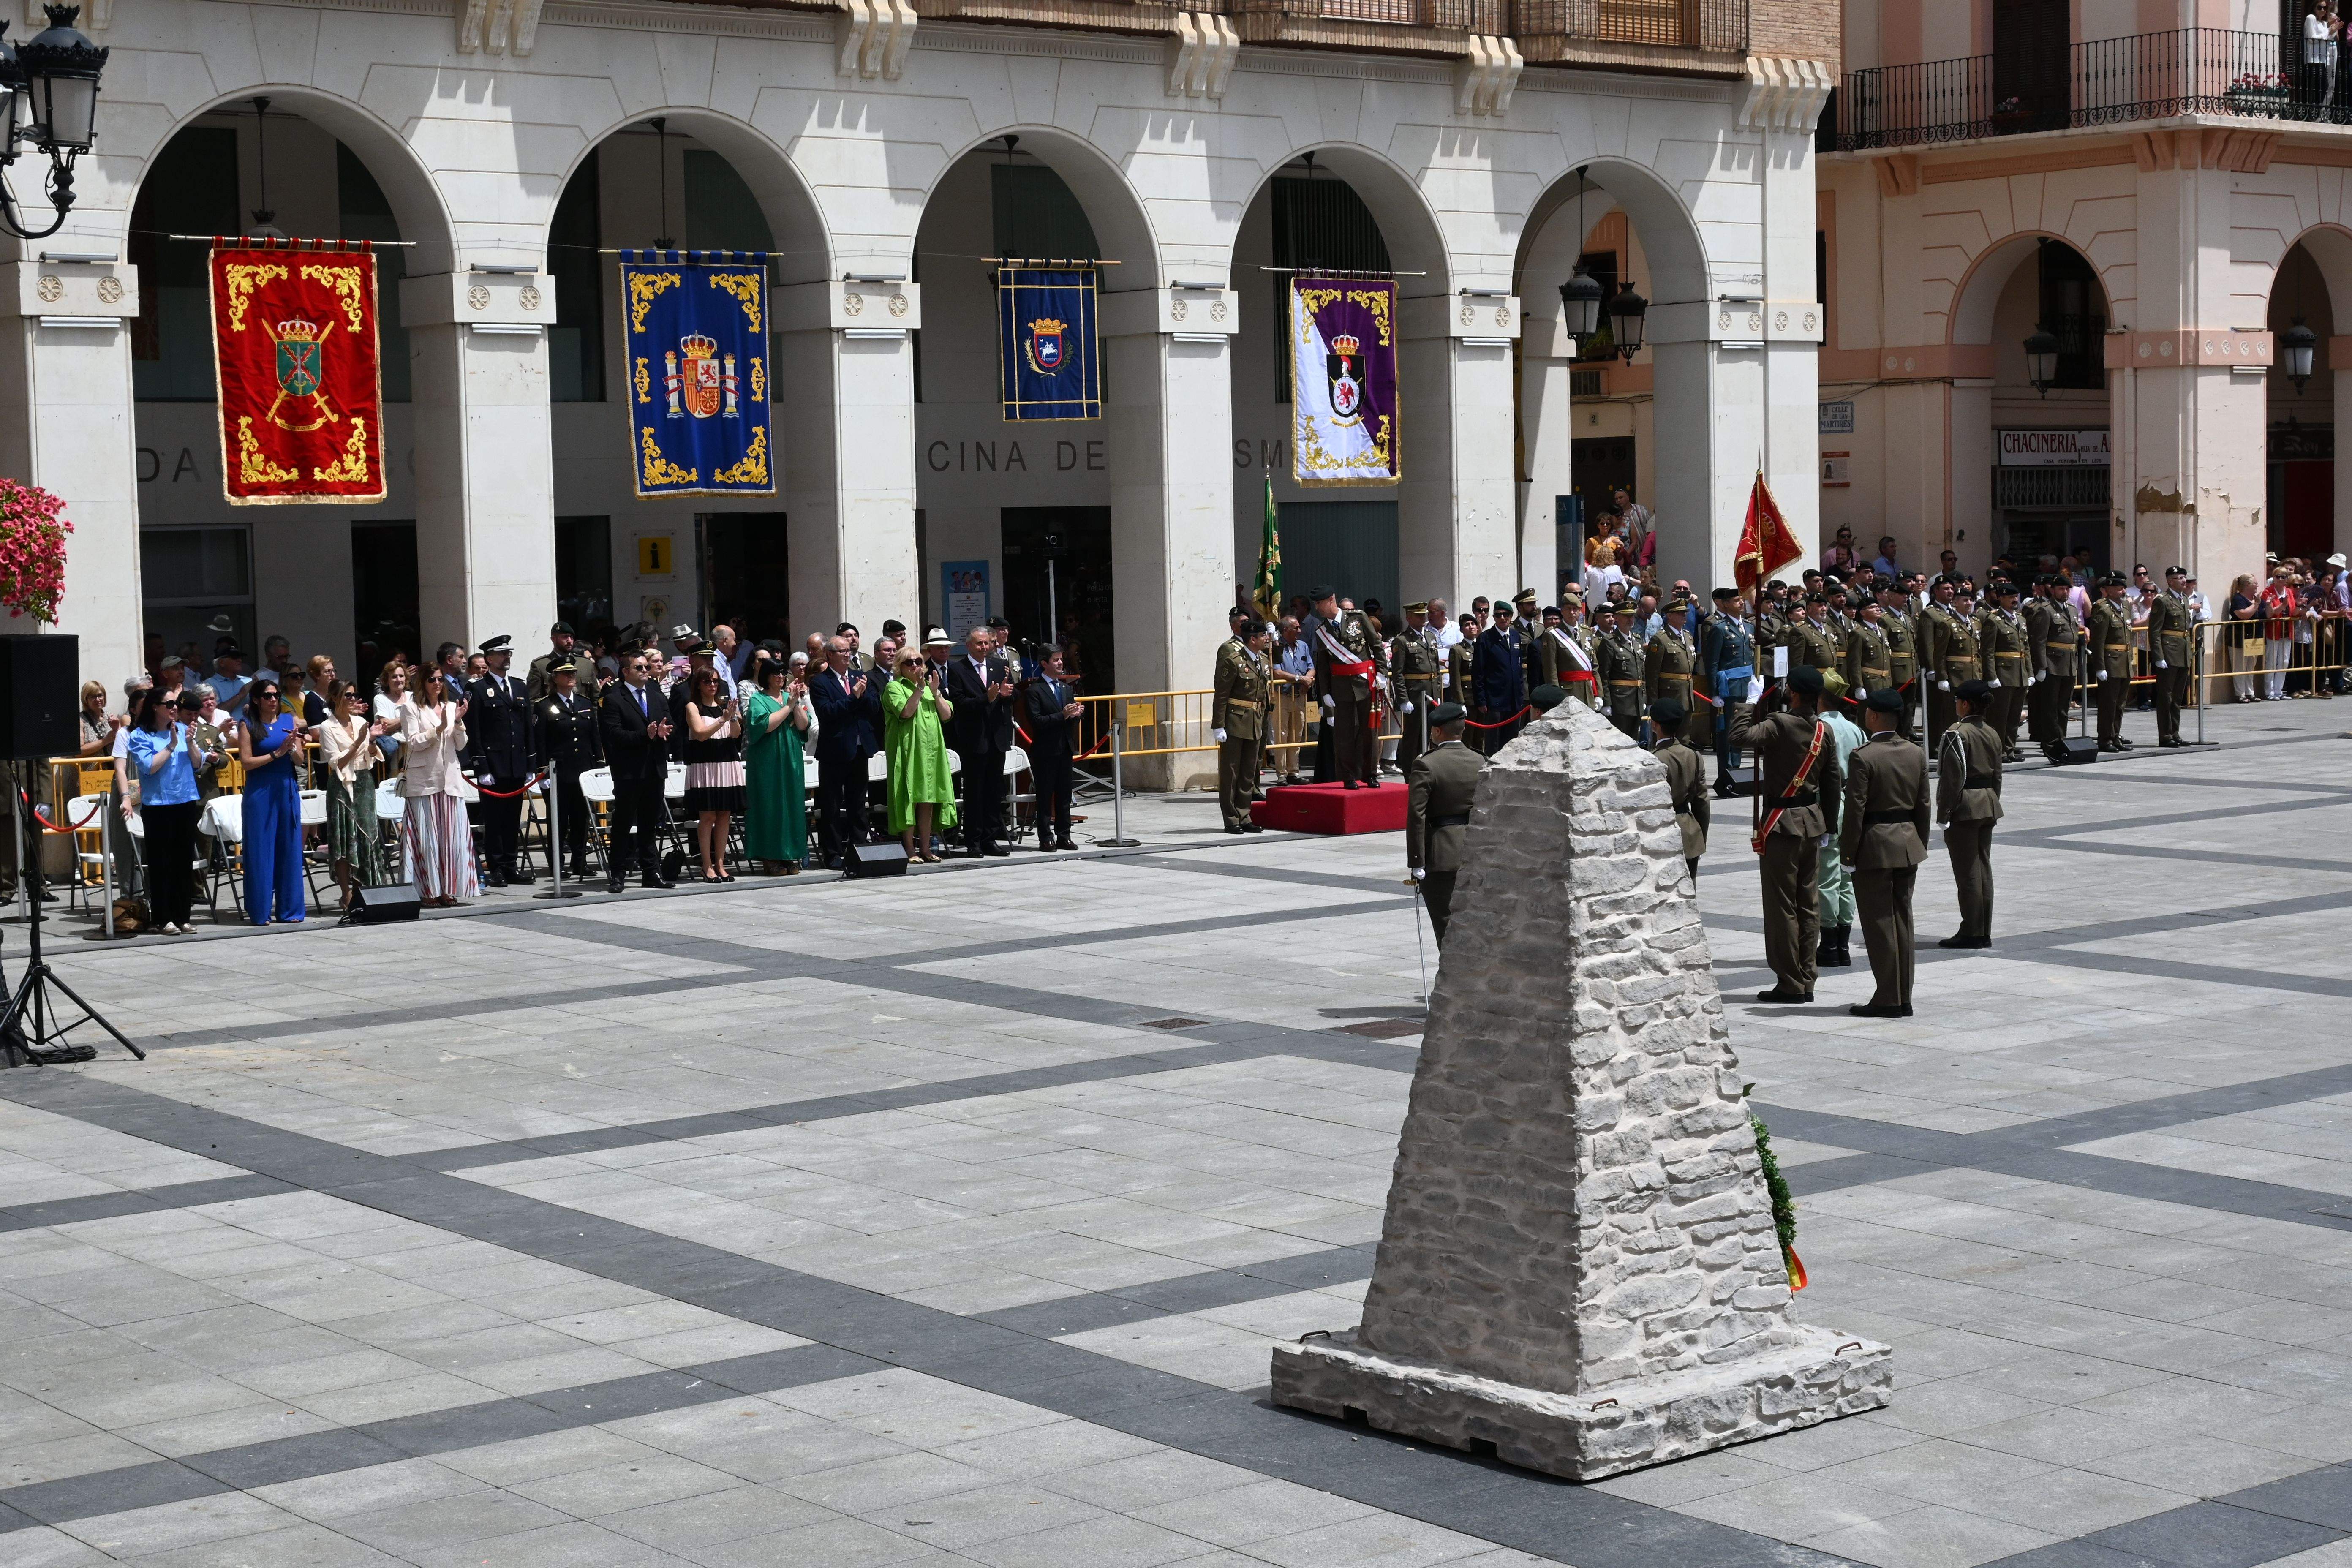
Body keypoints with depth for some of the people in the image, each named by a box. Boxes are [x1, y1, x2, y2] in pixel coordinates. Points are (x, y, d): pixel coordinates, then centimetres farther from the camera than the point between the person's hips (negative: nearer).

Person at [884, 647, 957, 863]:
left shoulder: (930, 685, 18)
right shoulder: (894, 687, 0)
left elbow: (947, 714, 8)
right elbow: (906, 712, -16)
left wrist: (936, 692, -4)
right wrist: (919, 689, -16)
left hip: (931, 748, 6)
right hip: (907, 749, -6)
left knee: (928, 800, 6)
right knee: (909, 797, -7)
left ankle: (925, 848, 11)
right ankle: (910, 850, -6)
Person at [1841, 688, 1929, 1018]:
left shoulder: (1863, 757, -15)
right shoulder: (1916, 755, 5)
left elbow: (1855, 808, -15)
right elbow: (1923, 805, 9)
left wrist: (1848, 851, -8)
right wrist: (1920, 844, 17)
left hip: (1875, 846, -7)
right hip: (1908, 844, 7)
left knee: (1879, 923, -1)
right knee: (1902, 921, 11)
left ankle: (1888, 999, -1)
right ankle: (1904, 999, 15)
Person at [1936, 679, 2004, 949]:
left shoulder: (1957, 734, -15)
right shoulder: (1992, 735, 9)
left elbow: (1952, 778, -16)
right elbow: (1997, 776, 15)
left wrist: (1943, 813, -12)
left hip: (1964, 808, -8)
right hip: (1989, 806, 8)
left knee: (1967, 872, -3)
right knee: (1983, 868, 11)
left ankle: (1971, 933, 0)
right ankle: (1984, 933, 14)